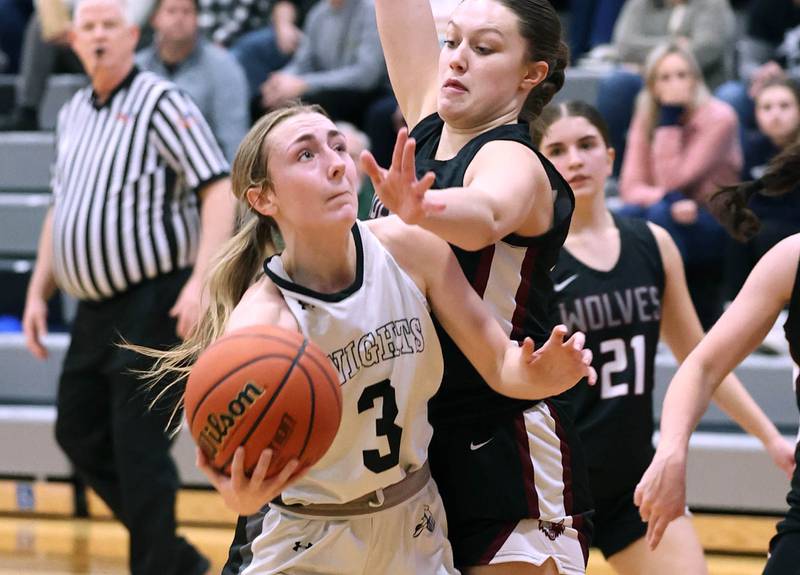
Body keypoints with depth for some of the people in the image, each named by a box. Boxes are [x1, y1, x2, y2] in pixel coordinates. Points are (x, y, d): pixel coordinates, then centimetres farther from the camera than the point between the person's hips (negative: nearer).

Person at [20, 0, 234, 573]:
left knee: (138, 447, -8)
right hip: (96, 308, 9)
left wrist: (201, 280, -27)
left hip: (153, 303, -9)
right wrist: (39, 291, 19)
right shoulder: (73, 114, 14)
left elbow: (218, 189, -17)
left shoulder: (160, 102, -10)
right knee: (79, 434, 12)